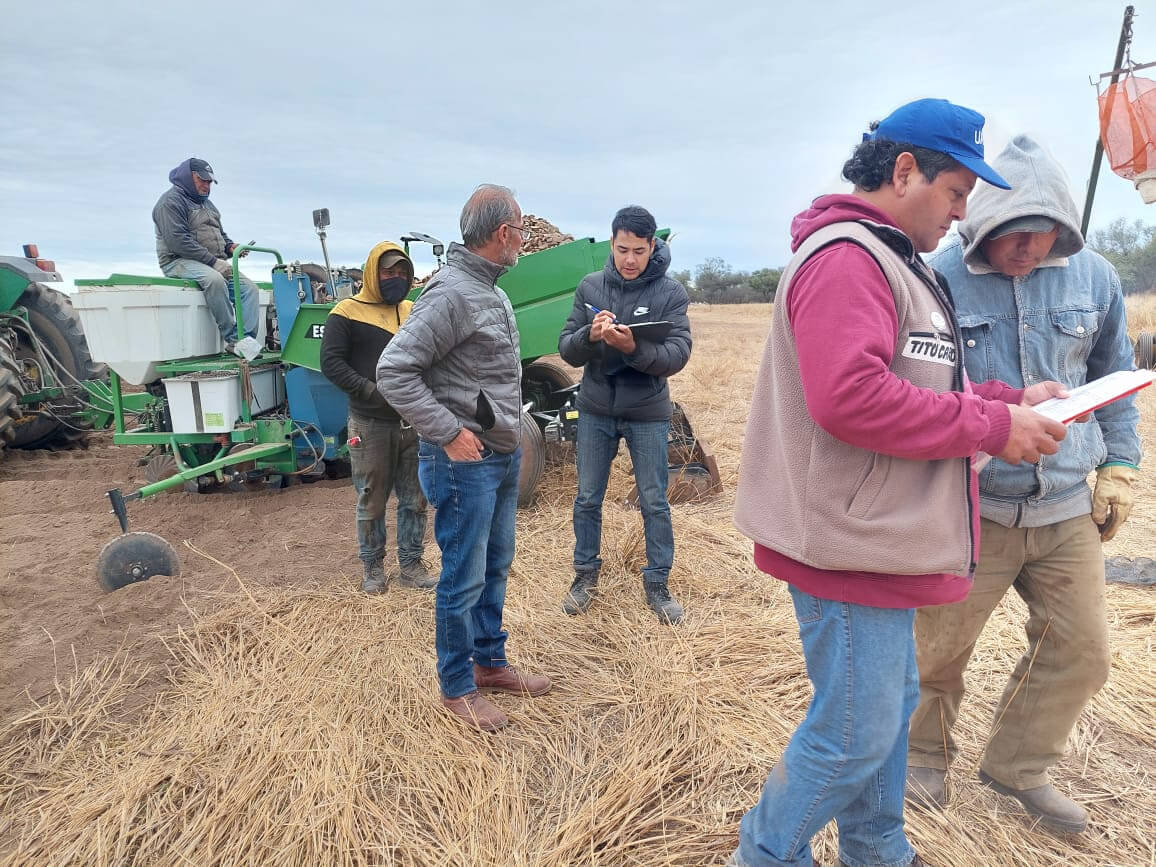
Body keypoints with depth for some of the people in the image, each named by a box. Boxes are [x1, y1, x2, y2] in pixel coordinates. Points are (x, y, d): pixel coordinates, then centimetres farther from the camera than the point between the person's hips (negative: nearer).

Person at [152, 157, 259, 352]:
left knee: (249, 288, -16)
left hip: (214, 263, 8)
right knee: (215, 280, -38)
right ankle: (231, 338, -34)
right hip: (180, 261, -8)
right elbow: (178, 241, -16)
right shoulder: (171, 200, -3)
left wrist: (231, 247, 5)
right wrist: (213, 261, -21)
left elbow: (220, 234, 31)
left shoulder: (206, 203, 26)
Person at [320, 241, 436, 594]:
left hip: (413, 423, 4)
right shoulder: (348, 313, -3)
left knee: (414, 500, 10)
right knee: (371, 502, 7)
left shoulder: (413, 312, 12)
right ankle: (373, 568, 23)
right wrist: (372, 391, -17)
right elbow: (331, 362, -8)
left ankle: (411, 566, 24)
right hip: (370, 426, -4)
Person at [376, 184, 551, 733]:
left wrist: (508, 432, 12)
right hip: (464, 461, -9)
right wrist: (450, 433, -21)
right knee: (464, 579, 5)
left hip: (504, 456, 10)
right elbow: (393, 371, -22)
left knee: (495, 568, 20)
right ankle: (457, 687, 23)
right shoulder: (451, 294, -19)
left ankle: (490, 663, 37)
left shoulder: (491, 292, 11)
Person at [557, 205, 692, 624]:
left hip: (648, 414, -2)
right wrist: (590, 335, -26)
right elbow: (567, 351, -4)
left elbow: (677, 355, -17)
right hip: (595, 411, 2)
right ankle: (585, 575, 30)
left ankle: (657, 583, 25)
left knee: (654, 502, 8)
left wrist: (633, 347, -35)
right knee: (588, 498, 11)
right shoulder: (590, 287, -2)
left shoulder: (670, 292, -8)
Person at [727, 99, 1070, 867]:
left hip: (883, 540, 11)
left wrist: (1010, 398, 9)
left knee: (890, 703, 23)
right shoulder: (846, 257, -18)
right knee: (856, 732, 2)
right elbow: (851, 398, -31)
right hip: (854, 544, -11)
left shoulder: (891, 261, 18)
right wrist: (993, 427, -21)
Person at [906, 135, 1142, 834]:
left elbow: (1115, 377, 15)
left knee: (1081, 650, 12)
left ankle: (1020, 766, 36)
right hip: (970, 507, -4)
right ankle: (927, 754, 35)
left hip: (1068, 509, 5)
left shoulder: (1094, 277, 2)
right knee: (939, 647, 7)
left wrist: (1120, 466, 10)